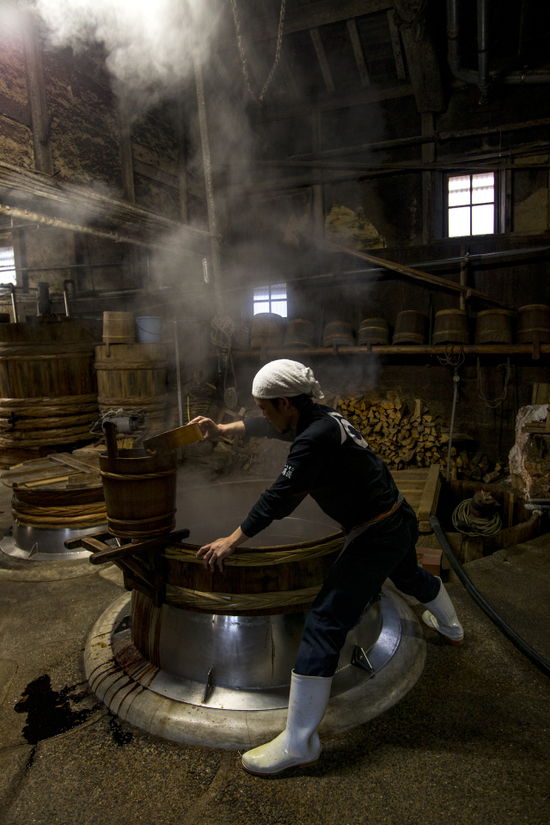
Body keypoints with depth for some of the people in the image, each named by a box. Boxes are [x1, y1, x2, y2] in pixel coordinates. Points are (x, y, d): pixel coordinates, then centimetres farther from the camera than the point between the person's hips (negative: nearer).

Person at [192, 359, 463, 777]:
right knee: (409, 576, 37)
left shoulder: (316, 438, -25)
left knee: (325, 624, -8)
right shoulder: (324, 417, 3)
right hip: (402, 520, 10)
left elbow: (278, 499, -23)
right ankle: (450, 626, 67)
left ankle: (299, 742, -1)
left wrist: (231, 541, -13)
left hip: (375, 536, -10)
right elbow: (270, 427, 18)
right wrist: (222, 429, 24)